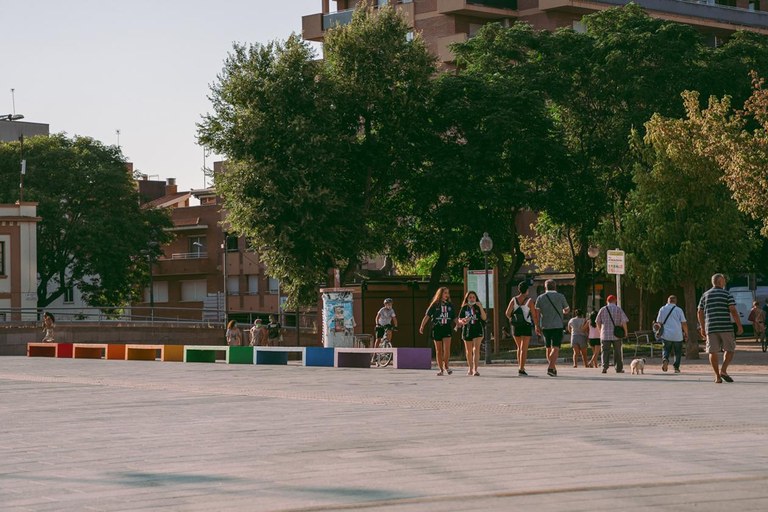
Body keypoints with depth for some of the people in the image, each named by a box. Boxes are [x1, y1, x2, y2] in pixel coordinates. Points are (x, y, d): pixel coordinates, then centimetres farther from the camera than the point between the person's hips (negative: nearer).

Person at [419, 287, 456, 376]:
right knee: (438, 350, 5)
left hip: (447, 328, 1)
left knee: (447, 349, -14)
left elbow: (454, 318, 13)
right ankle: (441, 369, 12)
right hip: (437, 328, -1)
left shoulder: (450, 305, 8)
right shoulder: (435, 305, 0)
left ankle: (446, 366, 2)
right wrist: (422, 326, -16)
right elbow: (427, 316, -6)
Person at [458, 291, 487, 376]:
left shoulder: (478, 307, 2)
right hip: (467, 330, 3)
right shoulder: (464, 308, 6)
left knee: (476, 349, -16)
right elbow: (459, 320, 8)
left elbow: (484, 318, -8)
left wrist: (481, 307, -18)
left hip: (477, 330, -3)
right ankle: (470, 369, 30)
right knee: (469, 351, 13)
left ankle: (475, 369, -21)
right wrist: (462, 321, -16)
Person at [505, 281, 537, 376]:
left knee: (519, 348, 20)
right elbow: (534, 315, -8)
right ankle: (521, 370, -11)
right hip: (526, 326, -3)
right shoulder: (529, 301, -9)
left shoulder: (514, 300, -1)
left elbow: (507, 313, -7)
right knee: (524, 349, -3)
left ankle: (520, 367, 20)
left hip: (515, 326, 3)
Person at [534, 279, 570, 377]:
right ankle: (551, 368, -26)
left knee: (549, 348, 16)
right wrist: (565, 311, 40)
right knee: (555, 348, -9)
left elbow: (537, 312, -3)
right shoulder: (560, 296, 2)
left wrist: (537, 326, 0)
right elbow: (567, 309, 17)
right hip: (557, 326, -3)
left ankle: (553, 369, 24)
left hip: (545, 326, 3)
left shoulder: (540, 298, 5)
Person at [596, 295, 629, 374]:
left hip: (605, 334, 0)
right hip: (616, 335, 0)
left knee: (605, 351, 0)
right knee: (617, 352, 10)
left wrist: (600, 330, 20)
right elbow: (624, 321, -5)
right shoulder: (619, 309, 1)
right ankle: (619, 368, 13)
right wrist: (625, 331, 6)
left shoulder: (603, 310, 3)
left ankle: (604, 366, -16)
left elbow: (598, 322, 6)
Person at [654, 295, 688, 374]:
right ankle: (676, 367, 8)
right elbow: (684, 323, -2)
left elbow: (659, 323, 6)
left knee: (666, 350, 11)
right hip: (678, 336, -1)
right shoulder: (679, 310, -2)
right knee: (678, 352, 12)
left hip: (666, 335, 1)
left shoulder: (662, 309, 4)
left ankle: (665, 359, -18)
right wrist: (686, 333, 9)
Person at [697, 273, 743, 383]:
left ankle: (717, 376, 1)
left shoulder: (705, 295, 11)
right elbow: (733, 311, -10)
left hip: (711, 328, 3)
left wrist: (703, 327, 20)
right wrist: (739, 326, -5)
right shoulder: (727, 294, -1)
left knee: (713, 352, 4)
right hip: (726, 327, -3)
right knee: (729, 349, 9)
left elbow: (700, 313, 12)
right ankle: (723, 370, -8)